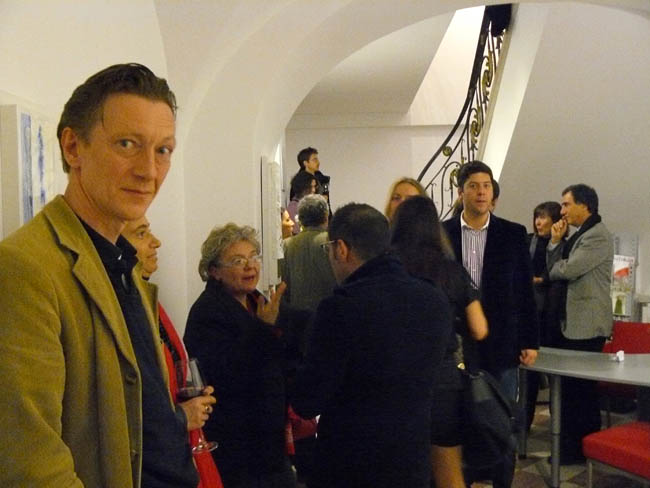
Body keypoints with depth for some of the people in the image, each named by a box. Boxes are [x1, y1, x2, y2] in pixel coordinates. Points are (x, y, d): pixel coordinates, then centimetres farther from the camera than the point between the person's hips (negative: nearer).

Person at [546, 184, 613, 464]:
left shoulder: (598, 236, -15)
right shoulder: (580, 235, 16)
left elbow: (567, 270, -22)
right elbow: (556, 269, 12)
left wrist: (550, 271, -1)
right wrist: (556, 241, -1)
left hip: (587, 325, -10)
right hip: (573, 322, 10)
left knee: (579, 388, -3)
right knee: (571, 386, 16)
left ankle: (582, 448, 9)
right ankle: (573, 445, 27)